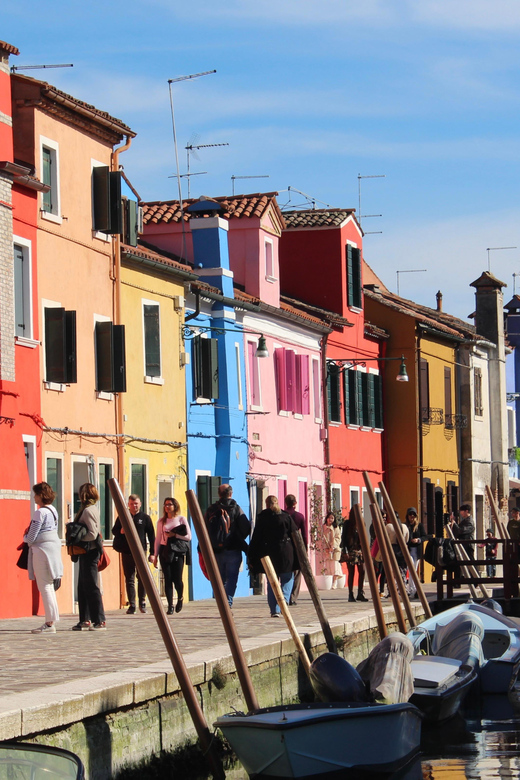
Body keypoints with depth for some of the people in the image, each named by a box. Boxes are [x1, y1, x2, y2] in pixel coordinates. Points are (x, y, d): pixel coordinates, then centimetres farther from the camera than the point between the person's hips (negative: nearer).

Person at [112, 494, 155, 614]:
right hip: (126, 552, 2)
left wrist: (152, 553, 2)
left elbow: (151, 536, 7)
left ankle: (142, 602, 8)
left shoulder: (145, 518, 7)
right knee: (129, 579, 2)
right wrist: (120, 531, -6)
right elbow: (114, 531, 18)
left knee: (142, 577, -7)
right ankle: (132, 605, 4)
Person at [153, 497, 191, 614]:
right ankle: (170, 606, -1)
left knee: (177, 579, -6)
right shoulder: (162, 521, 12)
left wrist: (175, 535, -11)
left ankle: (180, 599, 23)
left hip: (178, 552, -2)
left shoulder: (181, 519, 4)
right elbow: (158, 539, 13)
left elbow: (188, 537, 0)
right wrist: (155, 555, 10)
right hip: (165, 551, 2)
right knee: (168, 579, -4)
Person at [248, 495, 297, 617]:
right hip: (285, 552, -1)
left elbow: (256, 538, 2)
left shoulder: (261, 518, 2)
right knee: (287, 579, 11)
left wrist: (252, 558, 5)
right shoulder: (286, 517, 2)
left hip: (268, 553, 1)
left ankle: (274, 610, 3)